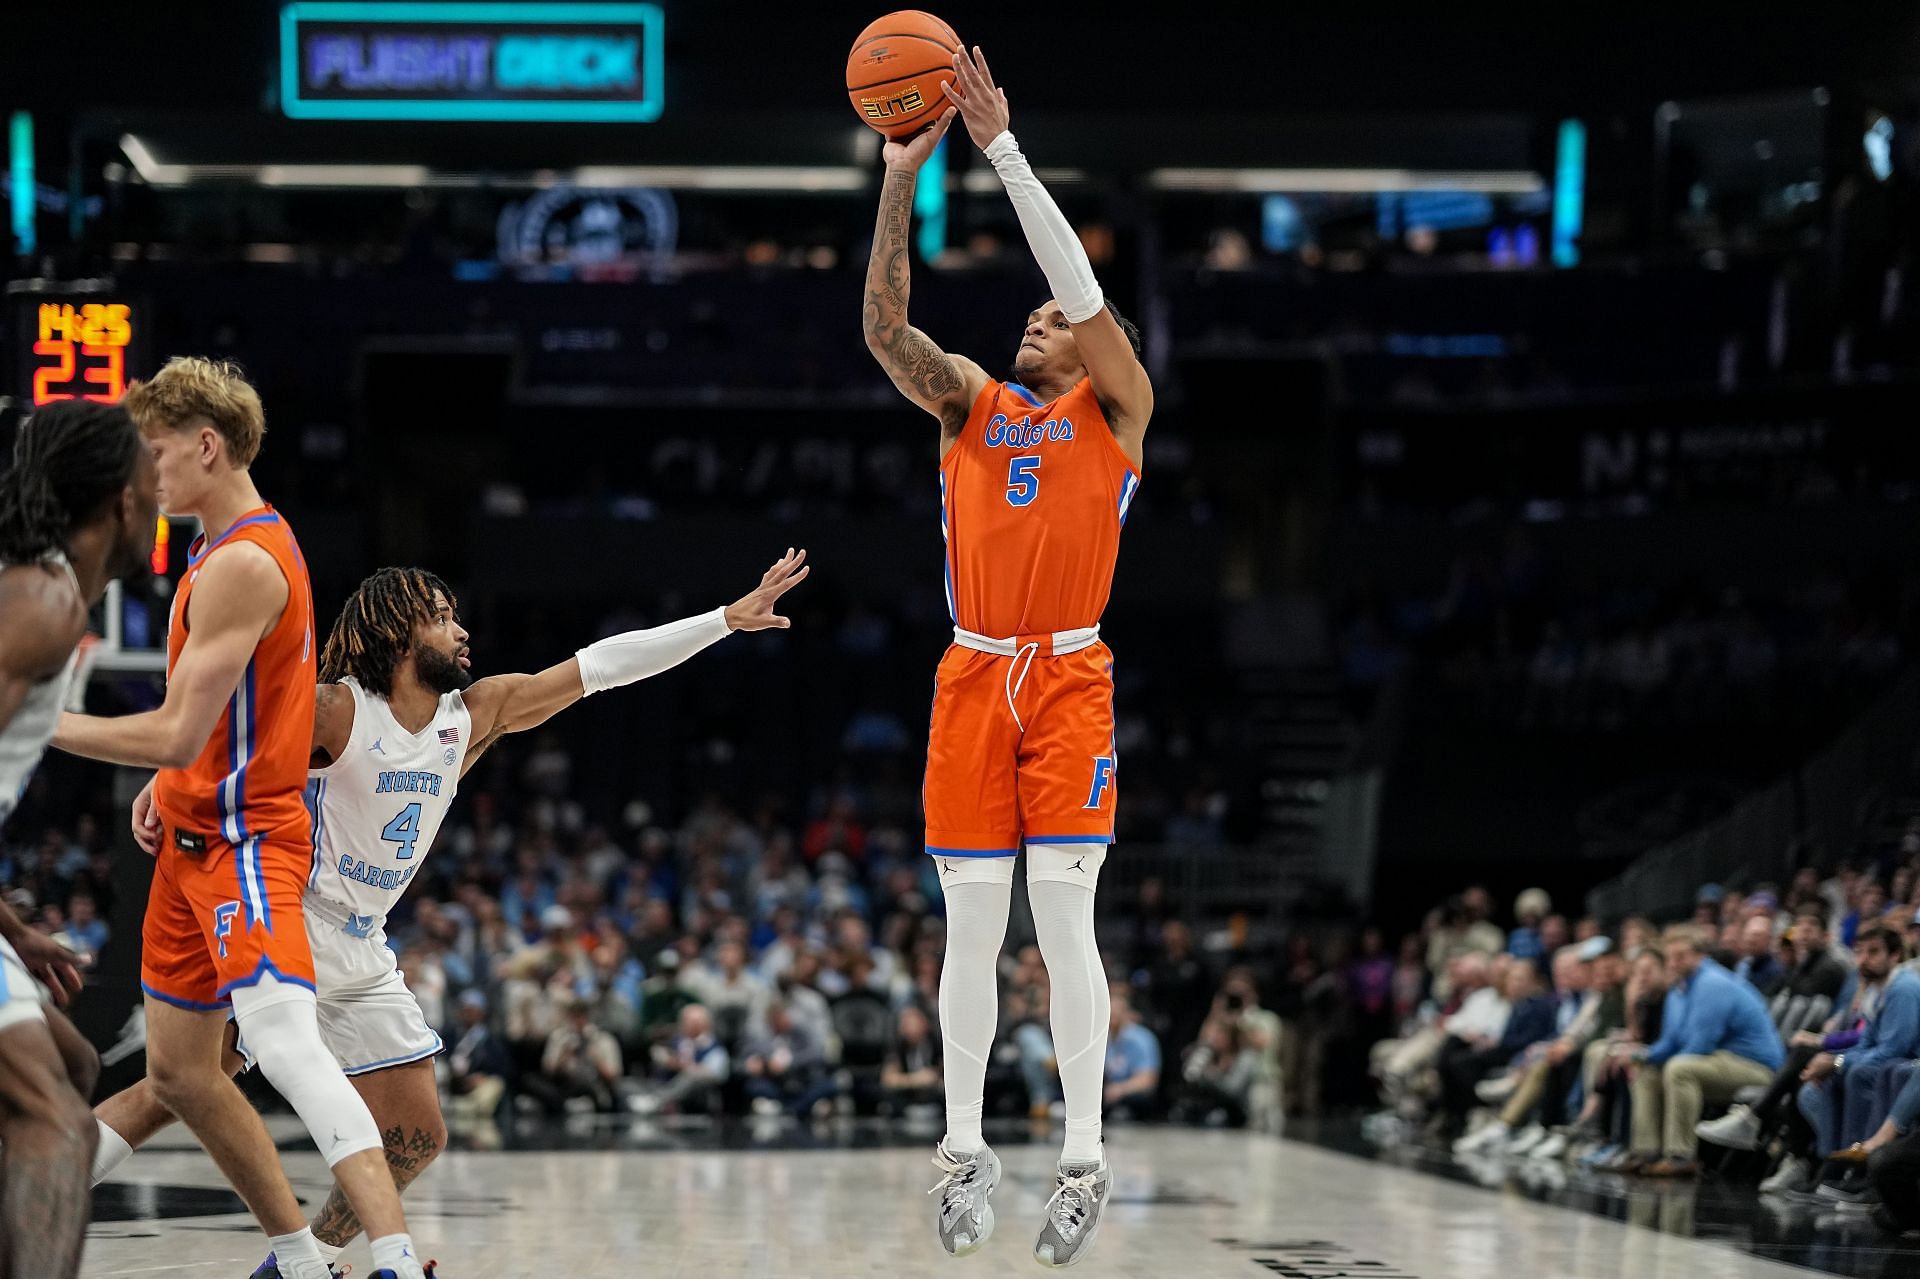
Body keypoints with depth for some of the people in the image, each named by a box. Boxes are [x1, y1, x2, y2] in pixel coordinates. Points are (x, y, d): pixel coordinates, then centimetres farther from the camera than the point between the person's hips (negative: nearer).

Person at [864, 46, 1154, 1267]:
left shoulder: (1116, 410, 5)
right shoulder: (971, 403, 14)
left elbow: (1084, 288, -9)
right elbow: (886, 325, 0)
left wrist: (1004, 148, -12)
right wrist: (901, 181, -10)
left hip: (1069, 680, -3)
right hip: (972, 677, 4)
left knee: (1063, 915, -10)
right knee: (972, 926, 4)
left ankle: (1084, 1154, -7)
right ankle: (966, 1147, 12)